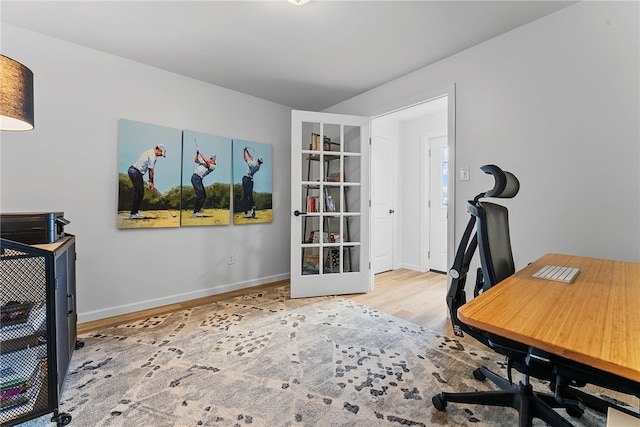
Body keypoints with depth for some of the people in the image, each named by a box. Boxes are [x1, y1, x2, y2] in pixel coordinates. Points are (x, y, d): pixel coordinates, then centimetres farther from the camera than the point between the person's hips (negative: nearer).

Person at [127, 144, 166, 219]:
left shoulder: (151, 152, 16)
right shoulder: (152, 155, -15)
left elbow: (150, 169, 14)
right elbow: (151, 170, -14)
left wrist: (150, 181, 11)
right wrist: (151, 182, -7)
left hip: (135, 172, 10)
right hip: (135, 172, -10)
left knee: (140, 193, 11)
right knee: (139, 193, -8)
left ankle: (135, 211, 16)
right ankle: (133, 214, -4)